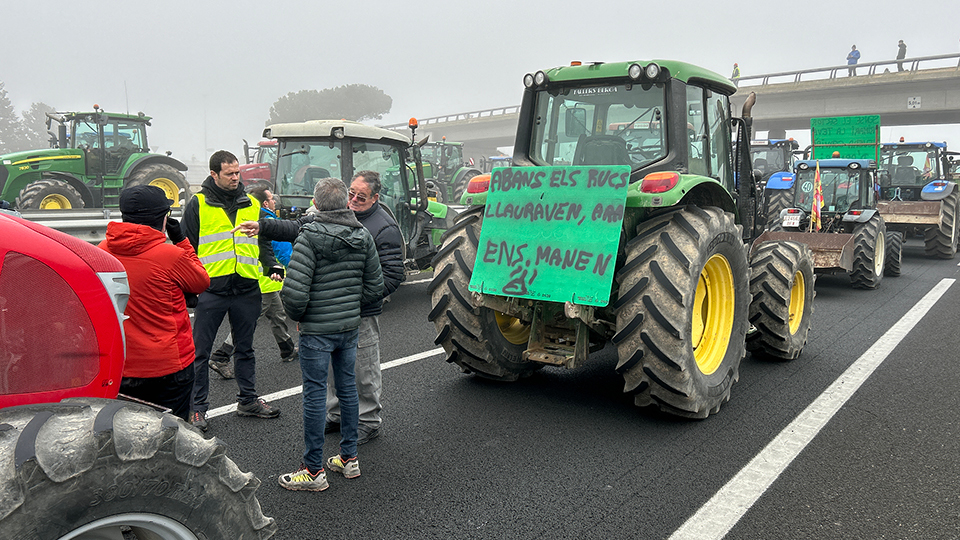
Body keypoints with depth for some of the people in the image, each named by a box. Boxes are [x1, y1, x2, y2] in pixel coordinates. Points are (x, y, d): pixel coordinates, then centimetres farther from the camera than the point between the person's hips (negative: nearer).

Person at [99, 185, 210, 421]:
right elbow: (201, 282, -1)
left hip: (119, 367, 5)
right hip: (168, 365, -5)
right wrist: (182, 241, 4)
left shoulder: (102, 251, -3)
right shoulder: (170, 255, -19)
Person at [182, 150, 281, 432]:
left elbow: (263, 242, 19)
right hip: (211, 288, -3)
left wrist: (272, 266, 2)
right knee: (200, 351, 3)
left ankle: (248, 400, 27)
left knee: (245, 348, 15)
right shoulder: (198, 204, 0)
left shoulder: (252, 204, 11)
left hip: (246, 289, 4)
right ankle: (198, 407, 14)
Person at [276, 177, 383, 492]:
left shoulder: (310, 238, -15)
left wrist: (297, 316, -1)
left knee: (315, 394, 2)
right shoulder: (364, 237, 4)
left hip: (317, 329, -6)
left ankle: (314, 470, 12)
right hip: (351, 325, 6)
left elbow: (294, 292, -21)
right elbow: (375, 289, 7)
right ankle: (349, 458, 27)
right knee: (347, 387, 16)